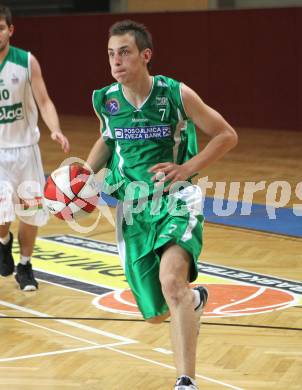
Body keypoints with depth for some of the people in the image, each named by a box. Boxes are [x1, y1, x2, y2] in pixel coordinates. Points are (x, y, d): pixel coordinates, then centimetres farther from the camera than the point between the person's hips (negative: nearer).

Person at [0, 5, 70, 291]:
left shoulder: (27, 62, -7)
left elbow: (43, 102, -7)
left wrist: (55, 130, -25)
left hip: (25, 148, 2)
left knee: (31, 213, 8)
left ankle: (25, 266, 30)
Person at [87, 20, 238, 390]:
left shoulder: (176, 94, -13)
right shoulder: (105, 100, -2)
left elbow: (226, 135, -3)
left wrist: (187, 168, -15)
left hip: (175, 200, -4)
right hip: (132, 209, 4)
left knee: (171, 279, -33)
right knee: (156, 313, 11)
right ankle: (194, 300, 49)